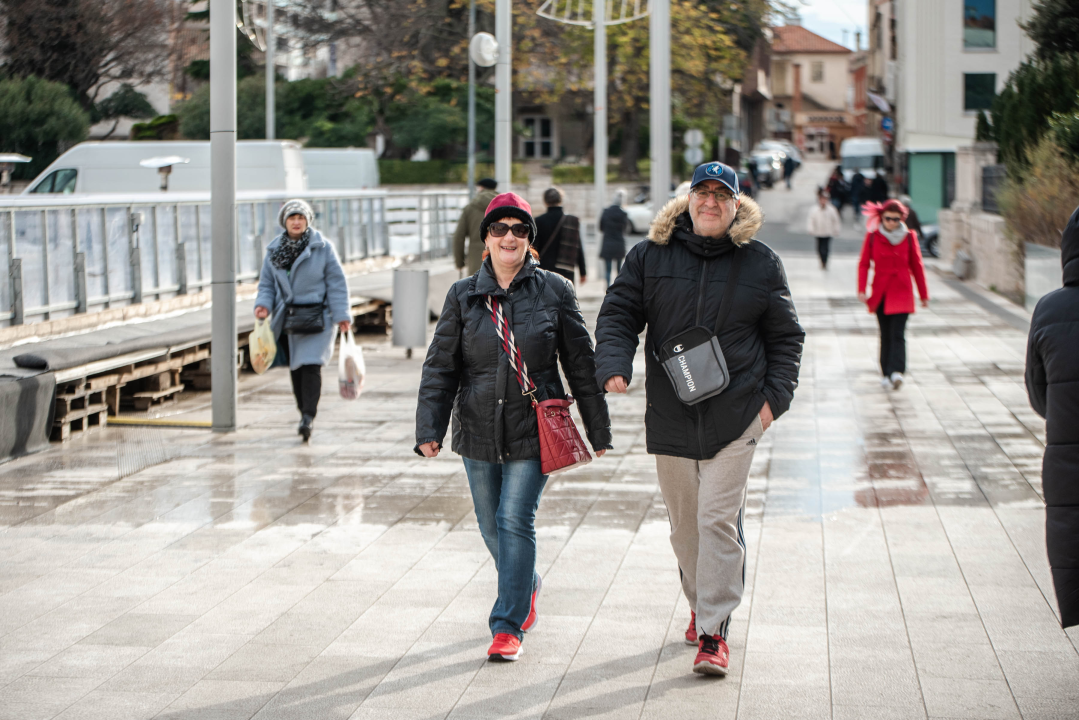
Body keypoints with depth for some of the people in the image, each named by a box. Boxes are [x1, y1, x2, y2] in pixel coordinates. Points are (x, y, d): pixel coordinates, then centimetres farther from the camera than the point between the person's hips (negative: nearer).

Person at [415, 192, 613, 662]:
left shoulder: (554, 291, -1)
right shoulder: (463, 296, 3)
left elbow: (580, 363, 4)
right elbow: (440, 366, 2)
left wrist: (599, 429, 6)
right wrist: (428, 428, -9)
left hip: (533, 429, -3)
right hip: (478, 429, 3)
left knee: (516, 521, -10)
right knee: (492, 526, 14)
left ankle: (508, 625, -1)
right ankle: (527, 585, 43)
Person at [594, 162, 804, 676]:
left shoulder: (760, 264, 4)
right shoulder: (649, 257, 5)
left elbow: (785, 336, 10)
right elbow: (618, 314, 4)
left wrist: (775, 395, 0)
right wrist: (614, 365, -14)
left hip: (735, 417, -2)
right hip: (670, 416, 2)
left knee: (718, 519, -9)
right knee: (684, 523, 11)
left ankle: (714, 631, -5)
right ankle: (701, 604, 32)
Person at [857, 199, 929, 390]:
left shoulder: (909, 237, 1)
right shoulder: (872, 236, 1)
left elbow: (917, 266, 8)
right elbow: (864, 264, 3)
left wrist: (924, 295, 11)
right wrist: (862, 290, -8)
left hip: (902, 292, -1)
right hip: (880, 293, 1)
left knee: (898, 334, -13)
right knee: (885, 335, 6)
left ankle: (897, 372, -25)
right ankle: (886, 374, 14)